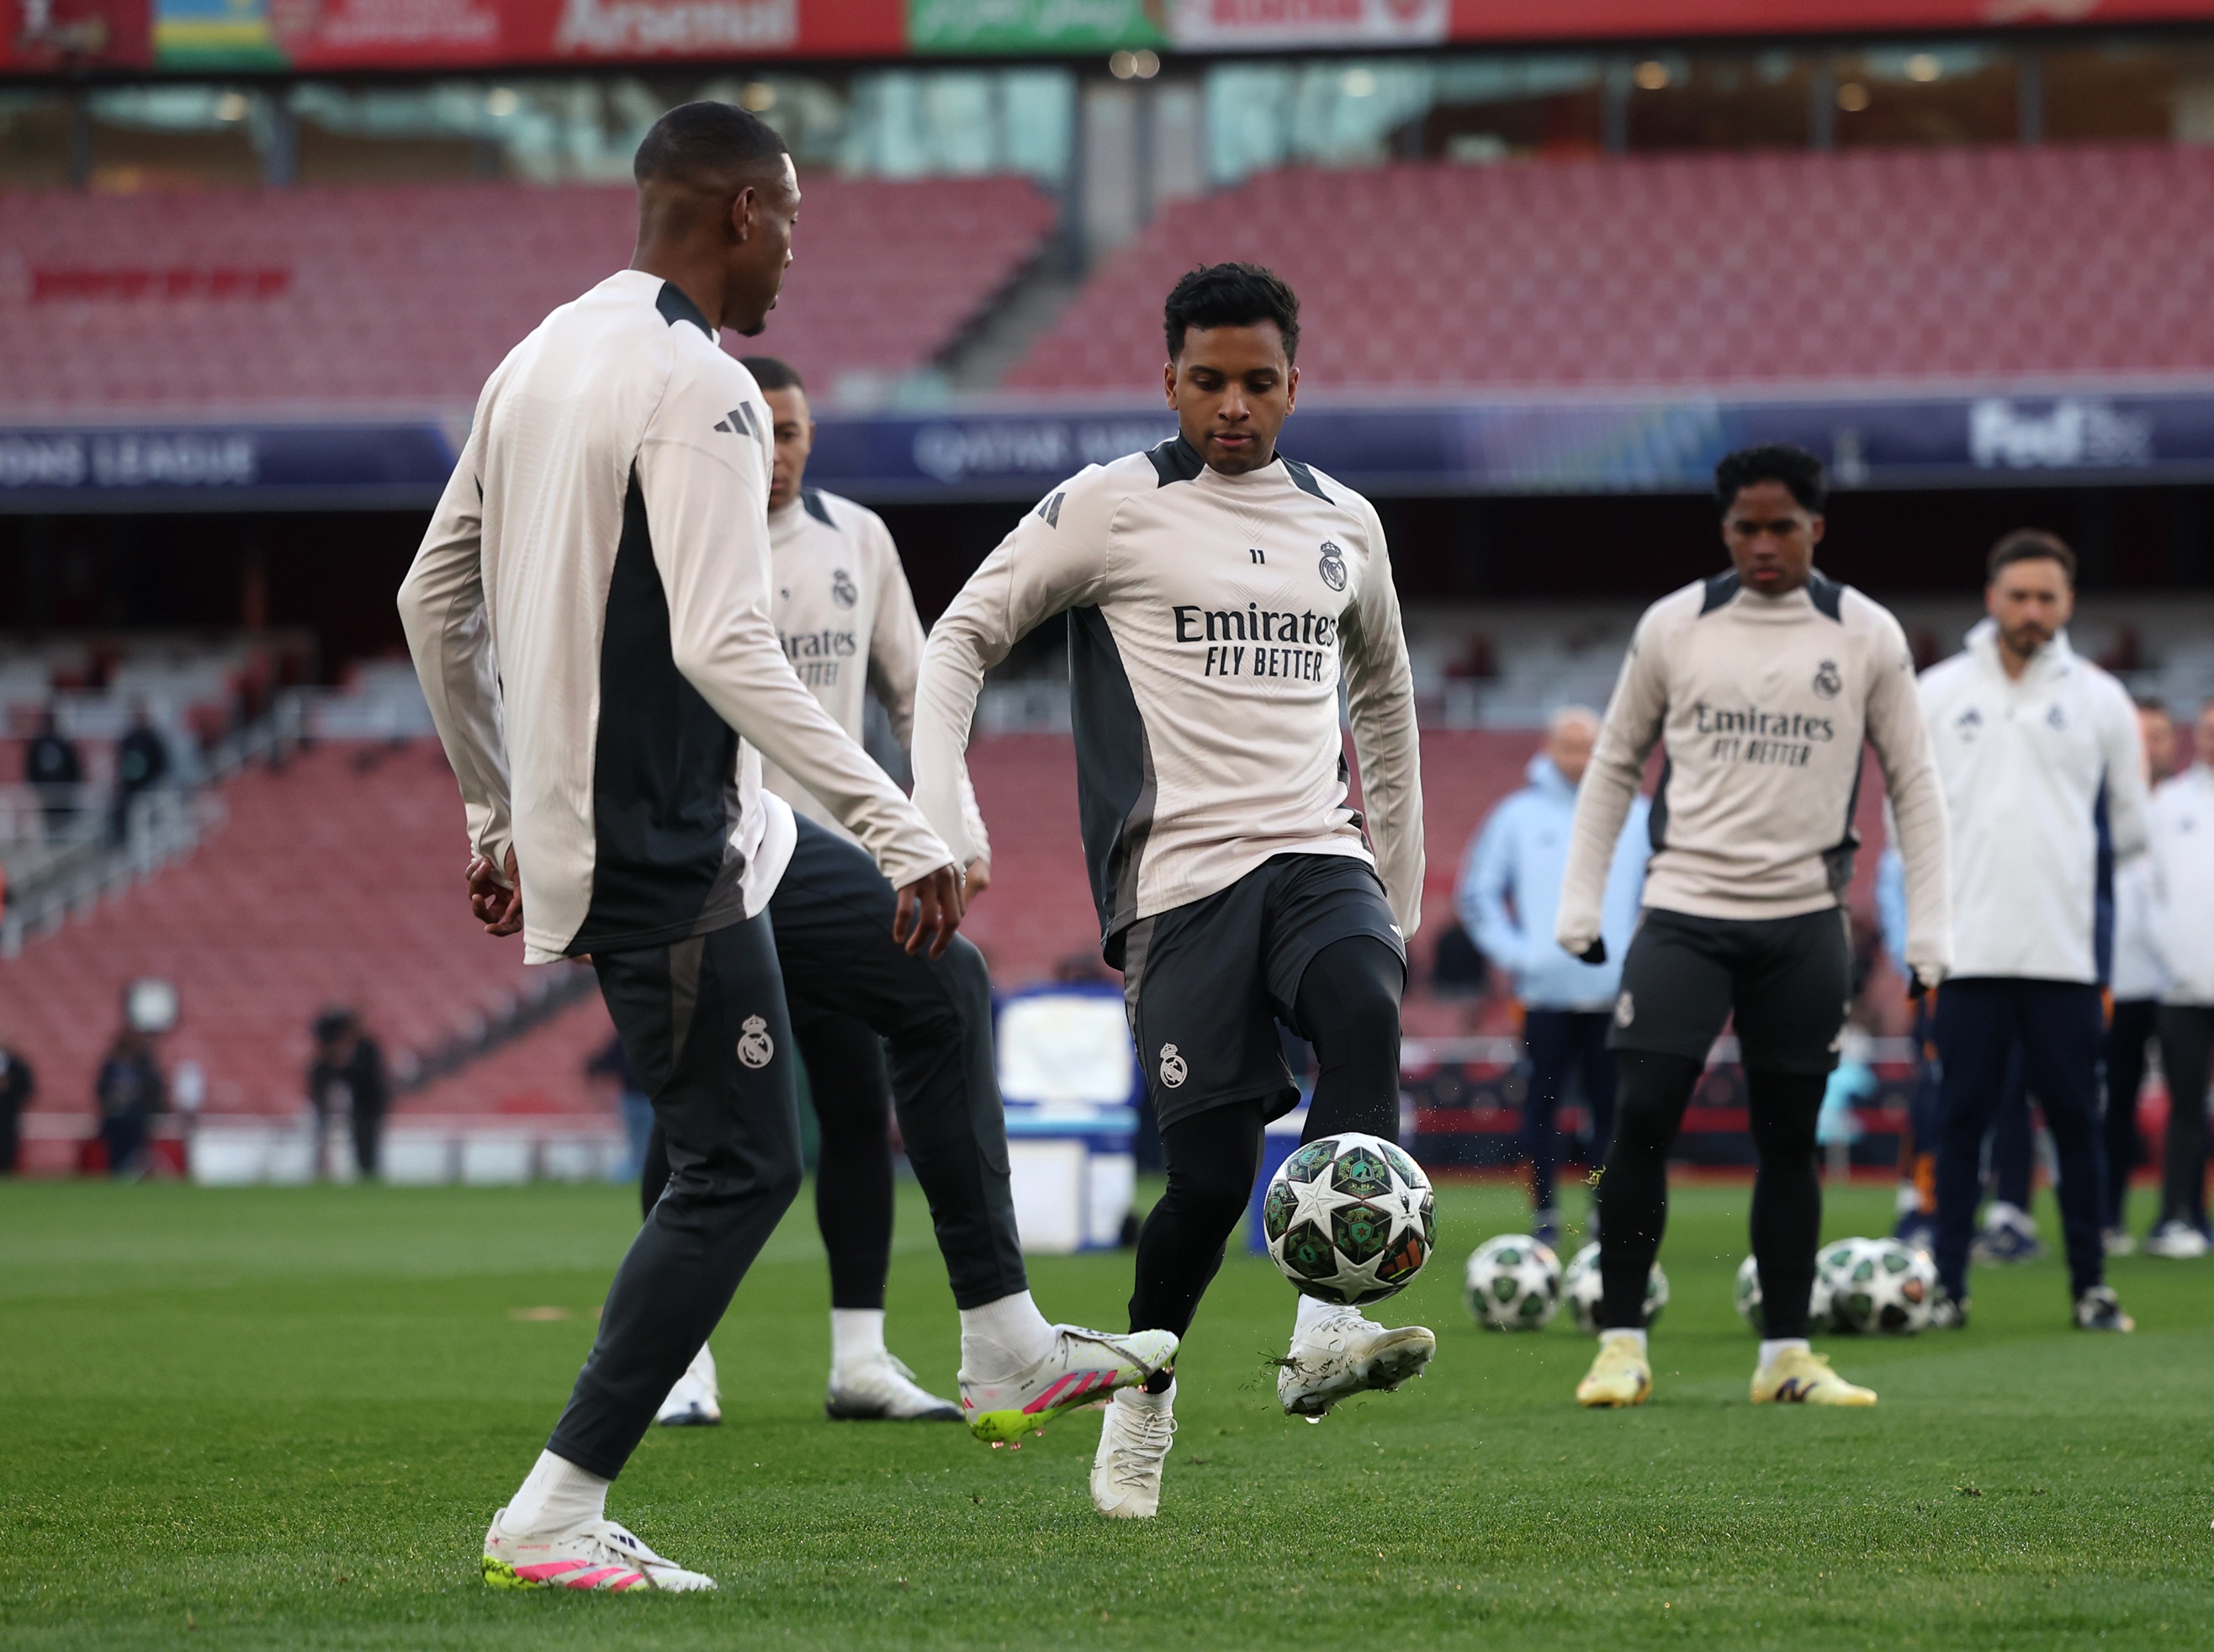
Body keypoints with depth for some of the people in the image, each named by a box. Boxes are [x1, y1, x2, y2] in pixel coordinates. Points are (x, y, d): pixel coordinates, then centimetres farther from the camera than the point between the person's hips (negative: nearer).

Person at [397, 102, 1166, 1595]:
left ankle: (1009, 1345, 23)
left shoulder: (539, 362, 11)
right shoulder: (698, 386, -18)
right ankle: (551, 1517, -4)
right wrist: (902, 832, -25)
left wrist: (499, 816, 26)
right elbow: (722, 645, -27)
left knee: (933, 986, 19)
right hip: (666, 847, -10)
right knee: (738, 1168, -5)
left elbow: (433, 601, 18)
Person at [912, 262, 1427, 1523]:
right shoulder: (1112, 507, 3)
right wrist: (941, 811, -8)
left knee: (1365, 1012, -31)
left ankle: (1328, 1328, -40)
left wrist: (1402, 890, 30)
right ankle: (1144, 1387, 17)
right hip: (1180, 874, -3)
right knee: (1211, 1172, -10)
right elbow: (965, 633, 7)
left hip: (1318, 854, 3)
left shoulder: (1345, 525, 16)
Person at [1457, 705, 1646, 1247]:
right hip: (1546, 991, 0)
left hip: (1615, 992, 0)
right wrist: (1511, 949, 0)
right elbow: (1477, 891, 10)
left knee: (1610, 1105, 0)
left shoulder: (1636, 816, 7)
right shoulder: (1519, 815, 7)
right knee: (1542, 1102, -2)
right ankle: (1543, 1216, 4)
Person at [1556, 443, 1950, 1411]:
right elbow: (1614, 765, 11)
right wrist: (1579, 904, 5)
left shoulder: (1867, 637, 3)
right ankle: (1622, 1345, -2)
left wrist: (1928, 928, 2)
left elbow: (1913, 784, 8)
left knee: (1789, 1138, 6)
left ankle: (1786, 1355, 13)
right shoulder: (1673, 627, 2)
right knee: (1641, 1121, -9)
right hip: (1684, 909, -1)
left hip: (1804, 921, 1)